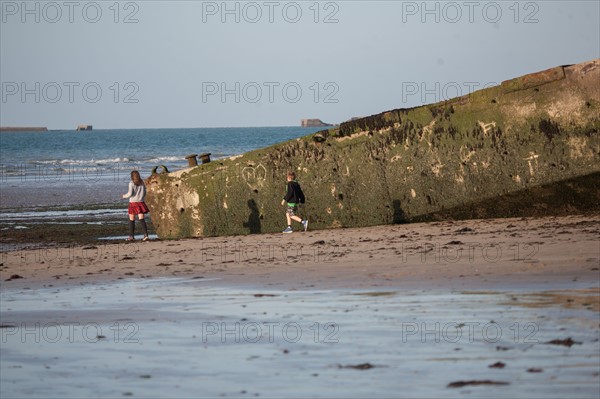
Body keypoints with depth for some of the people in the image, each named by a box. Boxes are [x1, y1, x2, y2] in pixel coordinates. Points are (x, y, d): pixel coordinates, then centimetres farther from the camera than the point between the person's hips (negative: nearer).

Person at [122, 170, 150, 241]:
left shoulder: (131, 183, -9)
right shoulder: (142, 183, 5)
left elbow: (130, 193, -14)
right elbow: (144, 193, 11)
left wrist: (124, 196, 5)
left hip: (133, 203, -4)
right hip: (140, 203, 4)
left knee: (132, 220, 7)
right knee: (141, 219, 0)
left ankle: (131, 236, 12)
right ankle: (145, 234, -13)